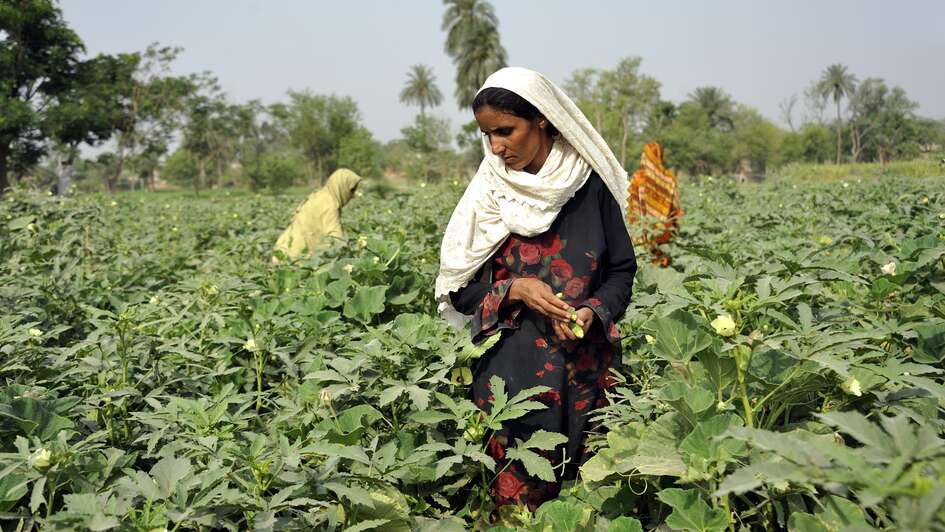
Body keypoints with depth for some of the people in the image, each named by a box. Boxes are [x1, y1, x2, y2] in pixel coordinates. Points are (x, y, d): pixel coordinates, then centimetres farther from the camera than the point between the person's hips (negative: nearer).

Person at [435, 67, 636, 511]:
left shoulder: (589, 184, -1)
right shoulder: (488, 195, 1)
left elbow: (622, 269, 6)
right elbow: (458, 289, 3)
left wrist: (594, 311, -13)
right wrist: (515, 289, -14)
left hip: (586, 367, 0)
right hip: (512, 370, 0)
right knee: (517, 498, -1)